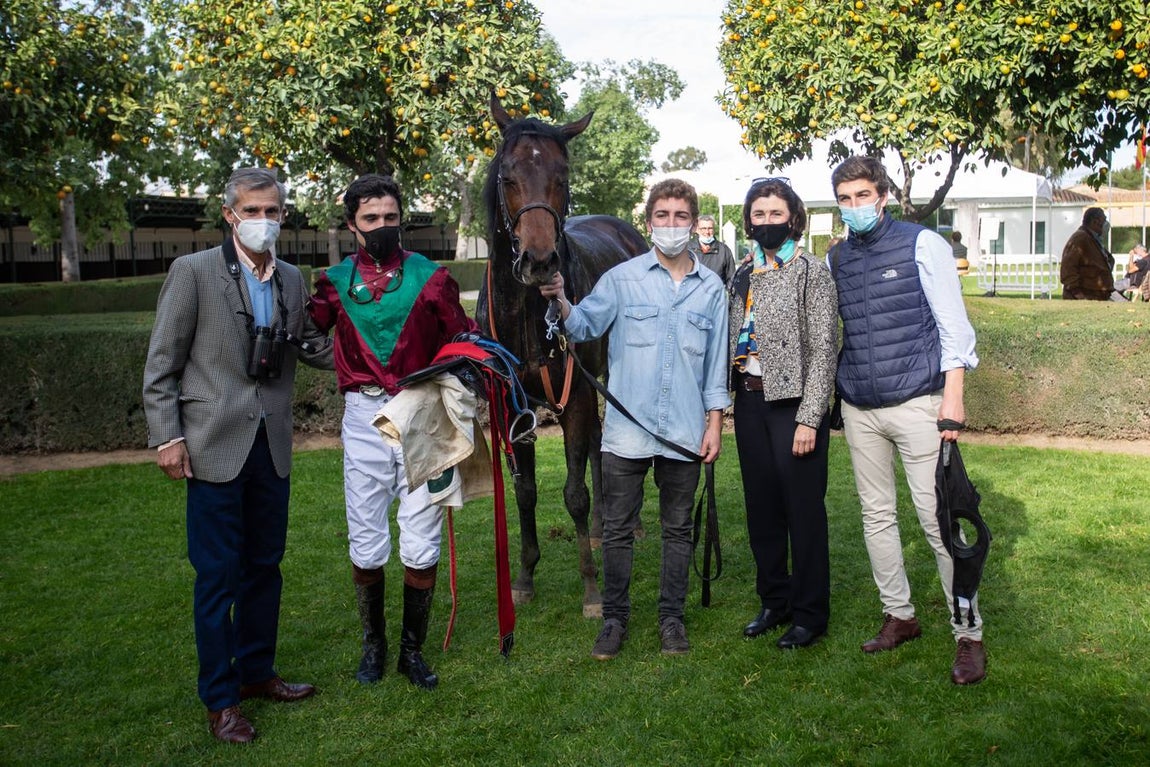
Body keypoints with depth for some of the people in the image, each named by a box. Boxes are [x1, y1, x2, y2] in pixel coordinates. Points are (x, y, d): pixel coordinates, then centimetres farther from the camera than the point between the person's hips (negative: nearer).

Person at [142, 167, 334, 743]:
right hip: (215, 446, -5)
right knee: (217, 574, 3)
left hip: (272, 446, 5)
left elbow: (309, 347, 17)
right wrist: (165, 436, -11)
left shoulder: (292, 281, 9)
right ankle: (220, 697, 17)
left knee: (264, 565, 16)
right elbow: (161, 364, -5)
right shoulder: (193, 272, -5)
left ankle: (256, 670, 33)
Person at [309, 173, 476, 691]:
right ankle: (373, 644, 29)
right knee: (366, 547, 7)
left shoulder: (431, 278, 3)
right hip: (364, 419, 1)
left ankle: (413, 650, 22)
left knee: (421, 548, 4)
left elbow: (464, 340, 7)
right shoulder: (336, 283, 7)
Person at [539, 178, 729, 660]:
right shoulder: (622, 278, 1)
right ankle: (614, 619, 21)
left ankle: (672, 617, 26)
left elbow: (716, 362, 8)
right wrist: (560, 301, -27)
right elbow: (584, 327, -7)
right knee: (617, 530, 6)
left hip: (684, 432, 1)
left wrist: (715, 423, 4)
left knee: (678, 528, 12)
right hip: (627, 428, -1)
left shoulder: (711, 288, 6)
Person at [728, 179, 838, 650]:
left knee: (804, 511, 2)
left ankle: (810, 614, 15)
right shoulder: (742, 276, 12)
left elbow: (823, 349, -10)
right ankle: (774, 601, 28)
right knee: (762, 509, 13)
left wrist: (809, 418, -16)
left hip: (793, 403, -6)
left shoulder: (812, 272, -5)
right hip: (750, 402, 6)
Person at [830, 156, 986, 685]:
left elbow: (953, 326, -5)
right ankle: (899, 616, 25)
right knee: (876, 516, 10)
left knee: (939, 519, -5)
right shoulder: (837, 260, 10)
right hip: (859, 409, 5)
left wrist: (953, 398, -12)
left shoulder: (922, 245, -3)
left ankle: (969, 635, 6)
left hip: (916, 403, -5)